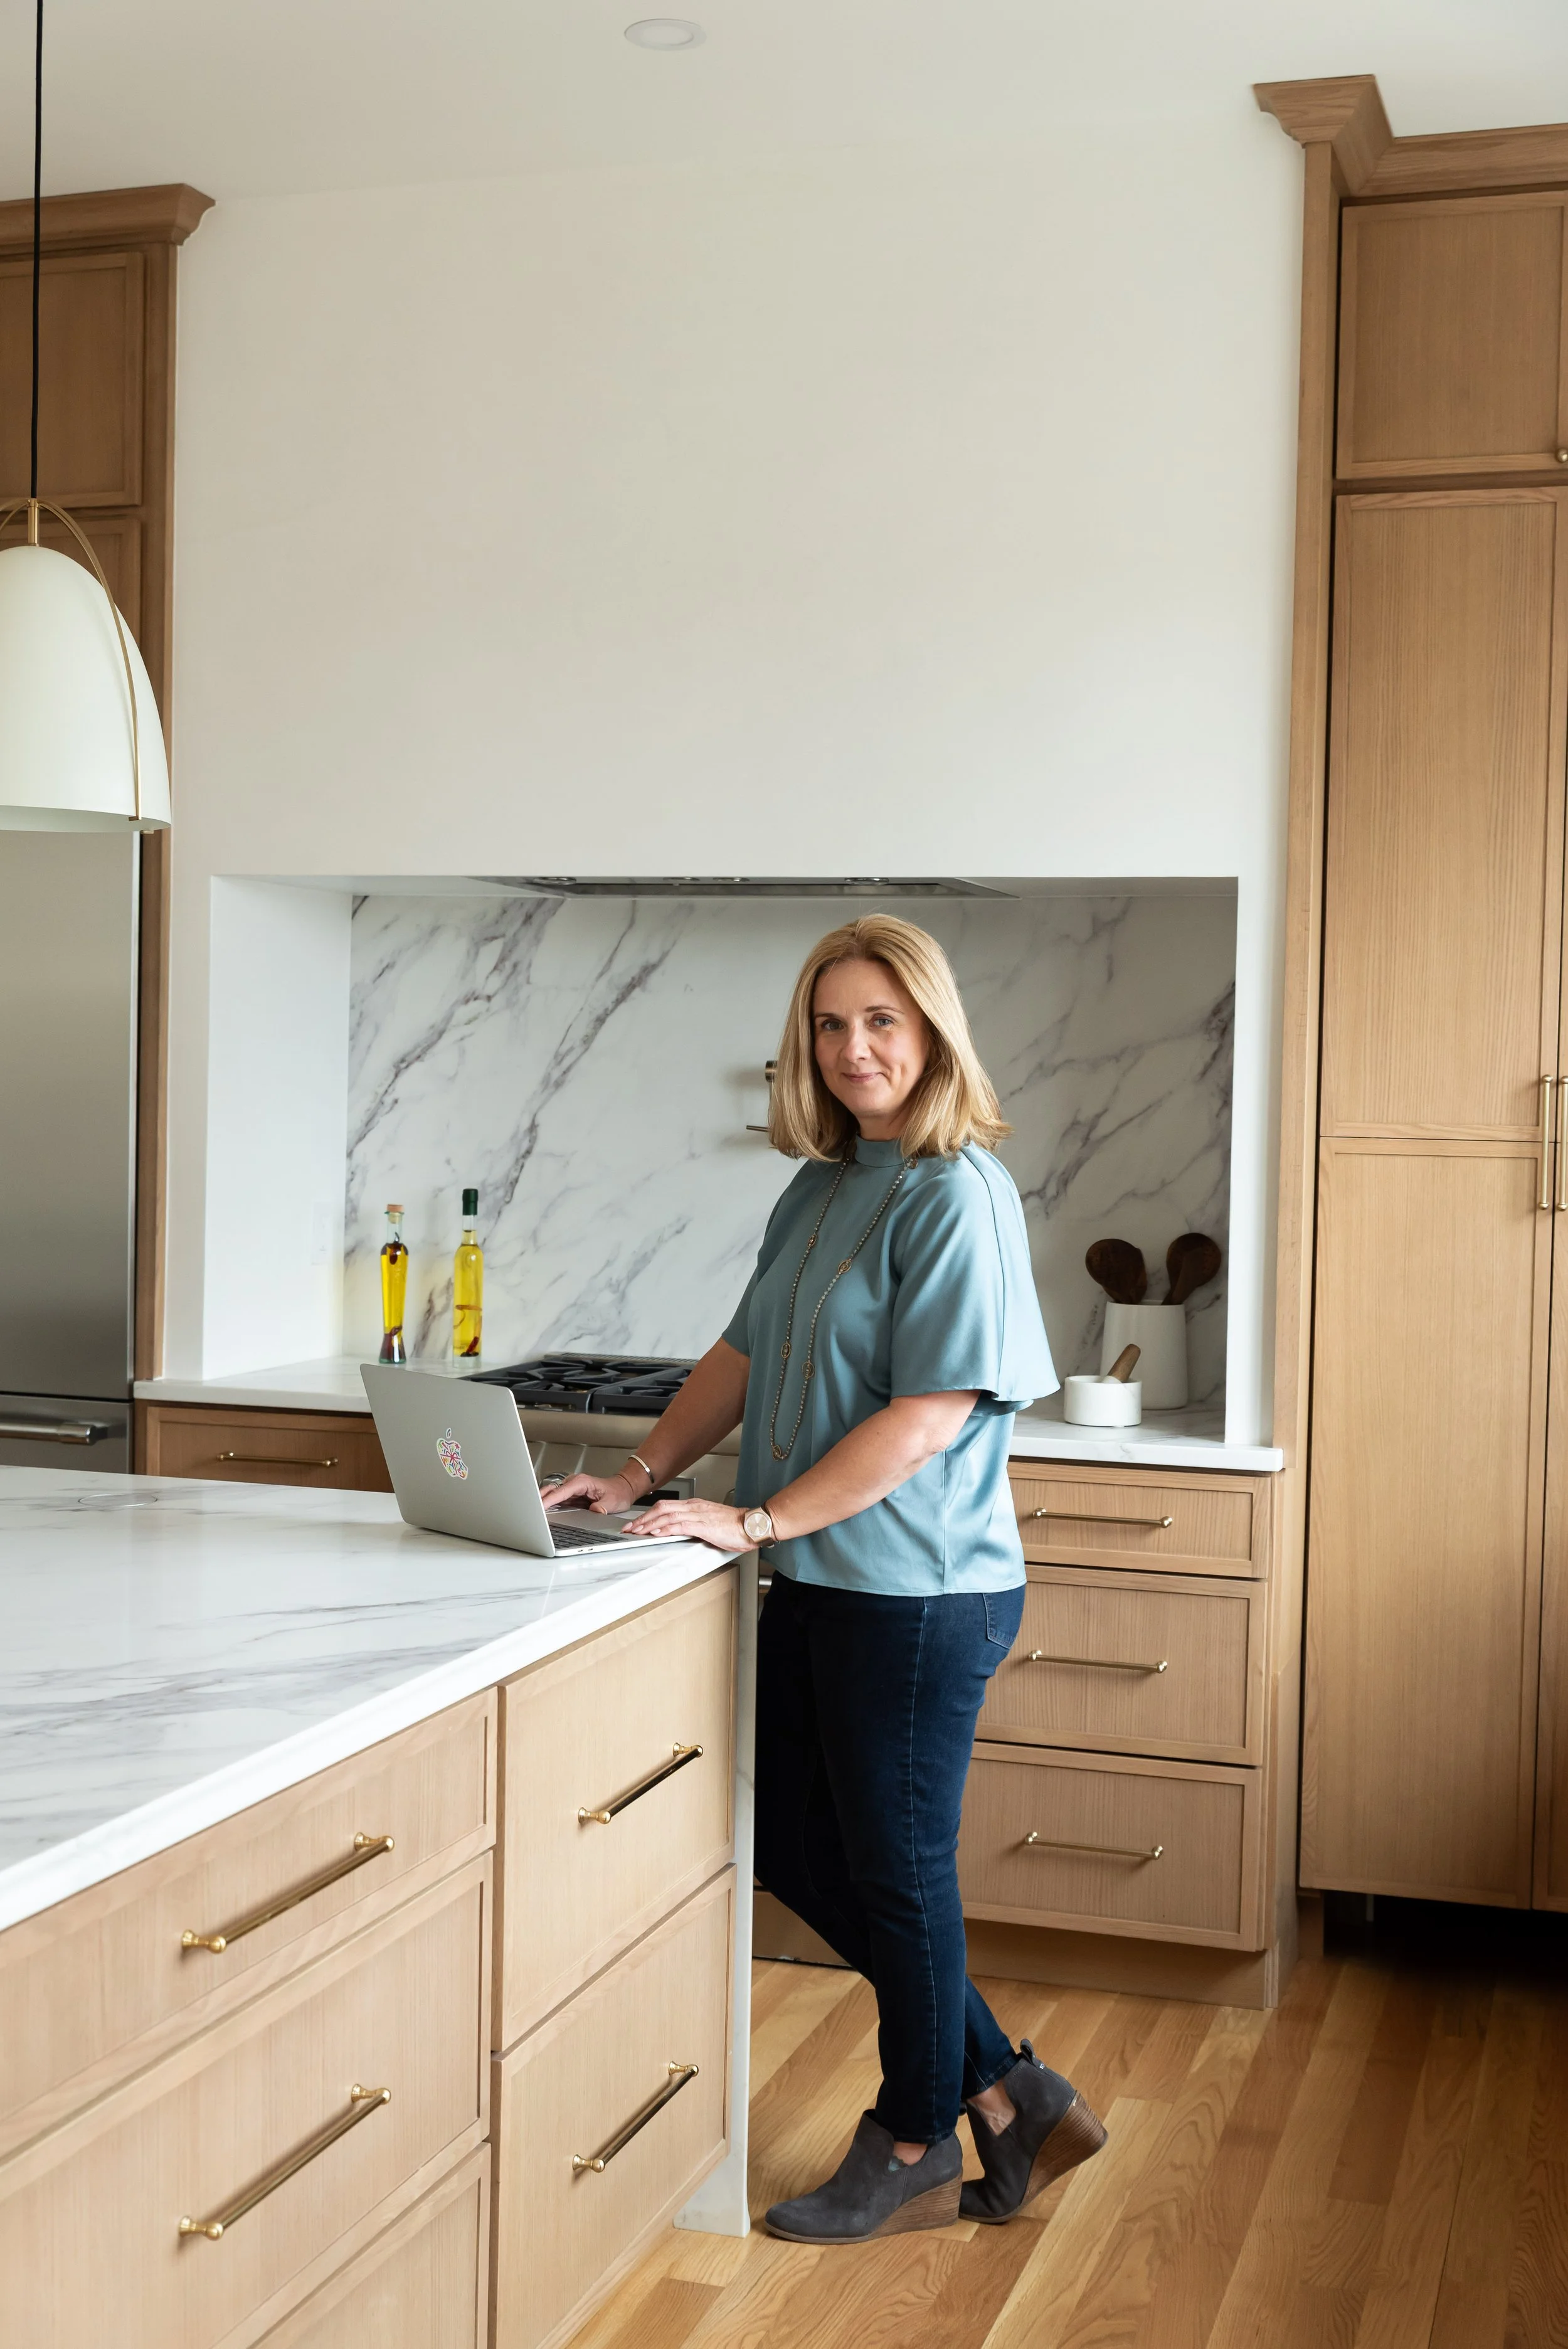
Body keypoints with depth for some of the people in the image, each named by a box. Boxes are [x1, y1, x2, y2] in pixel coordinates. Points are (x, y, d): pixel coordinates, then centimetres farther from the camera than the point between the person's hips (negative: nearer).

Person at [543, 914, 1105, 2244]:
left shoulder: (956, 1195, -15)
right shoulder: (822, 1190, 11)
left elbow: (929, 1414, -20)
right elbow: (747, 1357, 16)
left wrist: (756, 1521, -18)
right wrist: (643, 1477, 5)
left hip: (919, 1593, -9)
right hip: (820, 1584, 9)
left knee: (898, 1870, 6)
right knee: (796, 1851, 16)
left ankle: (915, 2154, 28)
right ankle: (1010, 2096, 29)